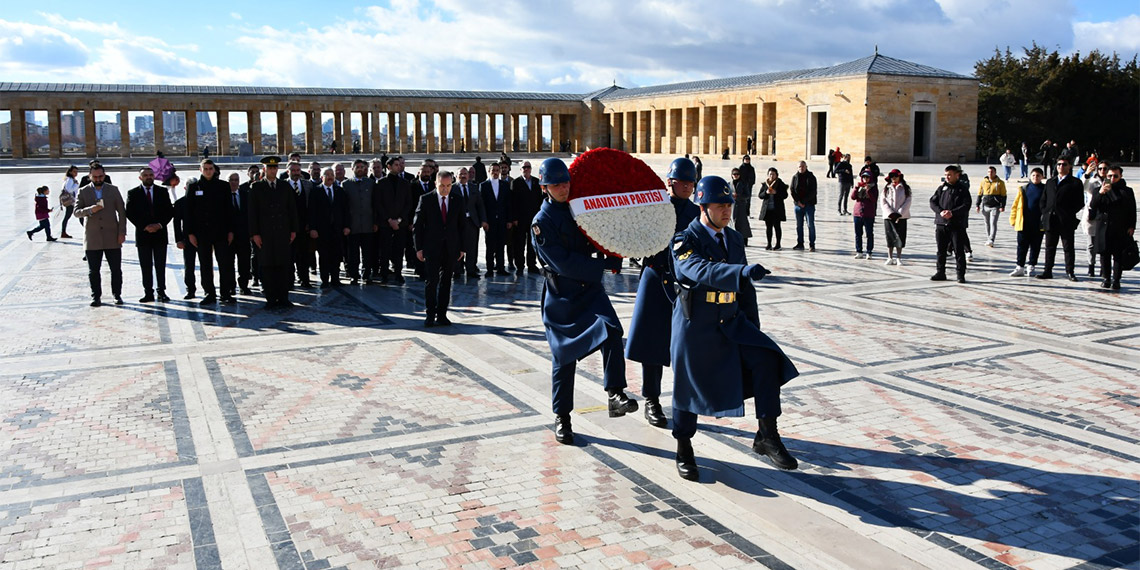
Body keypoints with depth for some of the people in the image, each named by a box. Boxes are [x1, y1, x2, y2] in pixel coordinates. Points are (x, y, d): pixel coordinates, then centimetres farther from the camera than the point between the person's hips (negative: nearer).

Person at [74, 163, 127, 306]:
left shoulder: (113, 190, 7)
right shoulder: (83, 192, 7)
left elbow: (122, 212, 6)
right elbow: (76, 212, 1)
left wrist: (122, 232, -2)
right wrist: (90, 210, -20)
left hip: (112, 237, 0)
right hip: (92, 238, 0)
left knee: (116, 269, 2)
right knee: (93, 271, 4)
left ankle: (117, 295, 13)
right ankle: (96, 297, 12)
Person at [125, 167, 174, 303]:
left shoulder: (163, 192, 8)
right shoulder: (133, 193, 4)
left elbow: (170, 211, 5)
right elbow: (130, 213, -1)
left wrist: (160, 224, -9)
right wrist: (144, 226, -12)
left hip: (160, 233, 1)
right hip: (142, 234, -1)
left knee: (160, 265, 2)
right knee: (146, 266, 2)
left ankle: (161, 292, 7)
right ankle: (148, 293, 5)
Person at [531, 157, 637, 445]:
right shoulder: (542, 222, -11)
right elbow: (564, 264, -19)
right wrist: (607, 264, -20)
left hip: (590, 288, 4)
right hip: (561, 296, -4)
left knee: (611, 329, -24)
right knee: (564, 357, 4)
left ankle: (615, 394, -25)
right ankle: (561, 417, 19)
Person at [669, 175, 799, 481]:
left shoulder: (733, 239, 8)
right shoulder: (685, 241, -12)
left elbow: (745, 288, 16)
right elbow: (702, 271, -34)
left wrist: (753, 326, 13)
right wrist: (743, 271, -49)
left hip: (731, 321, 5)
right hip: (695, 326, -5)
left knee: (766, 359, -15)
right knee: (690, 386, 5)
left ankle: (767, 436, -5)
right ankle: (684, 451, 27)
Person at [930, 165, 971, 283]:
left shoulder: (963, 189, 0)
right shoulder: (942, 187, 10)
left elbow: (966, 205, -8)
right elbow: (933, 201, 5)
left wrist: (952, 213, -20)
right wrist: (940, 211, -13)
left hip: (957, 225, -4)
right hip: (941, 224, 4)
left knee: (959, 250, -1)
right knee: (941, 250, 10)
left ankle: (961, 275, 5)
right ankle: (940, 272, 19)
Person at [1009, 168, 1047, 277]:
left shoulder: (1046, 190, 2)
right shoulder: (1023, 189, 6)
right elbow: (1015, 205, 8)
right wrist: (1013, 219, 4)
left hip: (1038, 224, -1)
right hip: (1023, 223, 1)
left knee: (1035, 246, 7)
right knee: (1022, 245, 4)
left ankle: (1031, 267, 17)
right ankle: (1020, 267, 10)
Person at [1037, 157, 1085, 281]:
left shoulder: (1075, 183, 1)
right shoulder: (1050, 182, 16)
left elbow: (1080, 203, -2)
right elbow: (1043, 199, 17)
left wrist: (1069, 214, -9)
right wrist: (1044, 213, 4)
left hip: (1066, 221, -4)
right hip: (1050, 220, 4)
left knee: (1068, 247, 3)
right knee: (1050, 247, 8)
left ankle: (1070, 272, 10)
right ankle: (1048, 271, 12)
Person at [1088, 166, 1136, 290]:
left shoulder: (1127, 191, 10)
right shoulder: (1100, 190, 9)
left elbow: (1132, 211, 9)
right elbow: (1093, 206, -5)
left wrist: (1131, 226, 0)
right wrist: (1100, 193, -20)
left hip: (1121, 230, -1)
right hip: (1104, 228, 1)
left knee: (1118, 255, -2)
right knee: (1105, 254, 4)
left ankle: (1116, 280, 1)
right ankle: (1106, 278, 13)